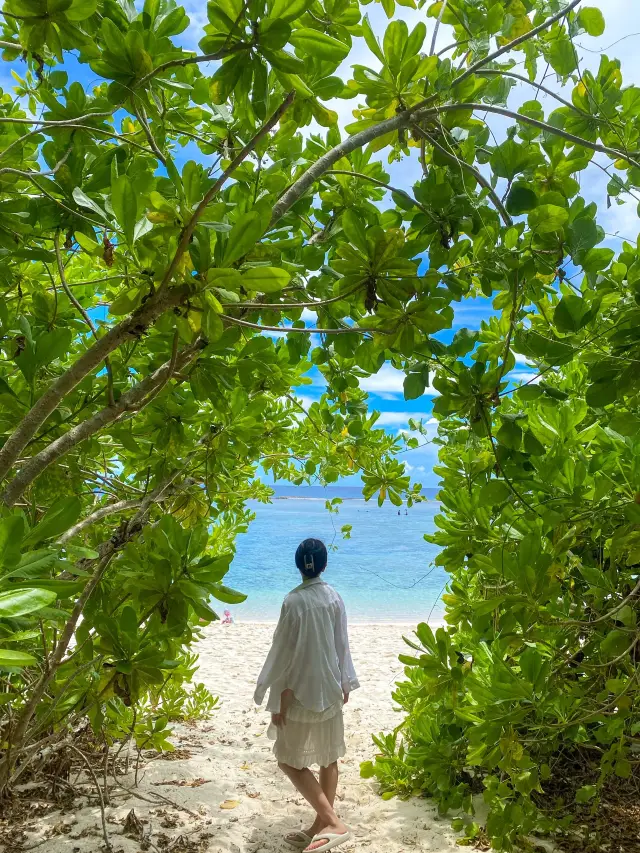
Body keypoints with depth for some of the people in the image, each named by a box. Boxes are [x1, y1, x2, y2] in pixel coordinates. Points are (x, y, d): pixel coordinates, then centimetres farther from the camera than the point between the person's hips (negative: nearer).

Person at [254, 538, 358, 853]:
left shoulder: (294, 600, -20)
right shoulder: (335, 597, -2)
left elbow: (287, 653, -18)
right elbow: (342, 645, 6)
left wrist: (279, 701, -10)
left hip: (303, 692, -6)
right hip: (331, 690, 6)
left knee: (290, 759, 7)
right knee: (328, 758, 16)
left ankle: (333, 823, 0)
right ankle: (321, 825, 27)